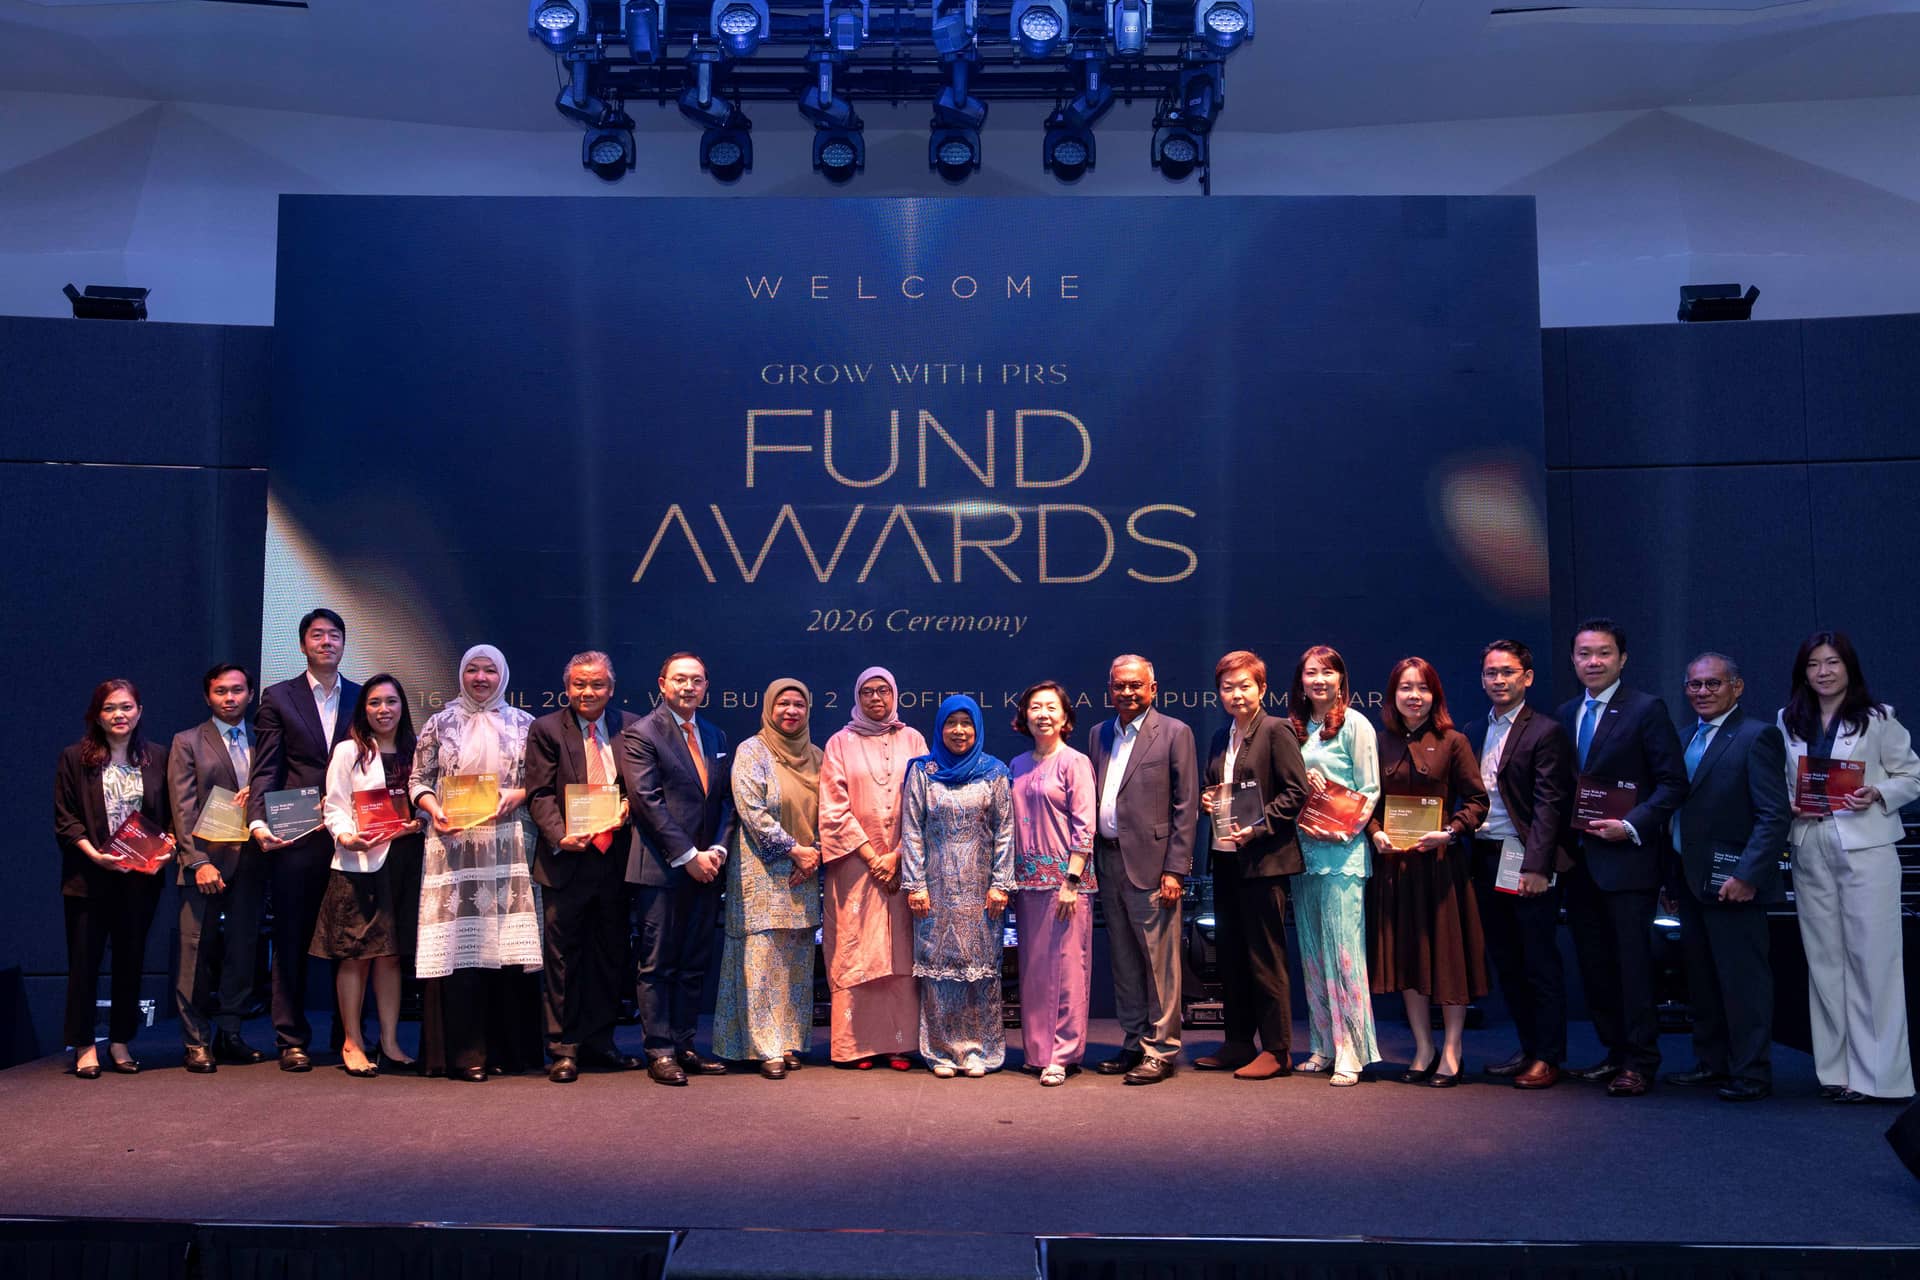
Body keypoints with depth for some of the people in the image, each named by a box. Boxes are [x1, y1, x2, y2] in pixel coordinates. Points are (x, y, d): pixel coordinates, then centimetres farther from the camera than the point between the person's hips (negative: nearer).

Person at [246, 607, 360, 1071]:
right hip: (295, 838, -2)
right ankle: (292, 1040, 11)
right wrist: (258, 822, -16)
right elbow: (265, 769, -1)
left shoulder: (361, 697, 11)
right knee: (292, 940, 4)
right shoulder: (278, 697, 6)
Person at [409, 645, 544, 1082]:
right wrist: (434, 810, -9)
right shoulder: (440, 724, 11)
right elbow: (417, 780, 9)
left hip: (508, 846, 0)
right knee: (458, 944, -4)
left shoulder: (523, 724, 11)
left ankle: (512, 1049, 8)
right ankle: (464, 1052, 2)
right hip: (454, 845, 0)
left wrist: (516, 796, -9)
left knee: (509, 943, -1)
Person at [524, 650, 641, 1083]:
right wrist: (560, 836, -19)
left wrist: (629, 807, -10)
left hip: (615, 858, 3)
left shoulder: (630, 727, 7)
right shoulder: (546, 729, 1)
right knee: (562, 957, 3)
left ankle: (600, 1042, 23)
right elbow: (539, 794, -4)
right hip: (566, 860, -3)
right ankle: (564, 1048, 12)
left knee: (610, 955, 11)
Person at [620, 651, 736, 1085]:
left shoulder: (715, 737, 15)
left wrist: (718, 849, -2)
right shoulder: (641, 733, -4)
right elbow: (648, 801, -12)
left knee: (694, 964, 9)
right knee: (657, 965, 0)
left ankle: (683, 1046, 16)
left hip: (705, 867, 6)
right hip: (662, 869, -6)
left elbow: (726, 801, 14)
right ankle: (660, 1051, 6)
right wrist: (688, 855, -14)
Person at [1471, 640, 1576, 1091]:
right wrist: (1467, 857, 5)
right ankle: (1528, 1048, 24)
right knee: (1505, 963, 13)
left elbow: (1549, 804, -13)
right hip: (1485, 862, 7)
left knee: (1540, 964, 1)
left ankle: (1547, 1057, 9)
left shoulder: (1545, 732, -6)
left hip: (1527, 864, -7)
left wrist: (1536, 866, -19)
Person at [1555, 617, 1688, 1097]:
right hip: (1580, 859, 6)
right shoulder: (1566, 714, 13)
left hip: (1627, 857, -6)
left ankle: (1640, 1063, 4)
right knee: (1594, 962, 11)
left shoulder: (1647, 710, -5)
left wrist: (1632, 825, -18)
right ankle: (1615, 1053, 22)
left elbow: (1673, 782, -9)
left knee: (1632, 961, -4)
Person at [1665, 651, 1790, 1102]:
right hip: (1691, 880, 8)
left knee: (1743, 979, -2)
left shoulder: (1757, 736, -9)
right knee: (1701, 980, 14)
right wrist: (1673, 878, 13)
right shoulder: (1690, 739, 15)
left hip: (1732, 882, -8)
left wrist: (1747, 876, -21)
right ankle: (1711, 1061, 25)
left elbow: (1775, 816, -15)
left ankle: (1751, 1073, 7)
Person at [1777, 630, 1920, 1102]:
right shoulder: (1788, 722, 12)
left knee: (1872, 957, -5)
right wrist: (1788, 804, -3)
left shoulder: (1878, 719, 1)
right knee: (1823, 957, 6)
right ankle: (1835, 1069, 13)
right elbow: (1780, 781, 17)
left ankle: (1876, 1072, 1)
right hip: (1810, 849, 4)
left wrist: (1878, 794, -14)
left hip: (1865, 846, -4)